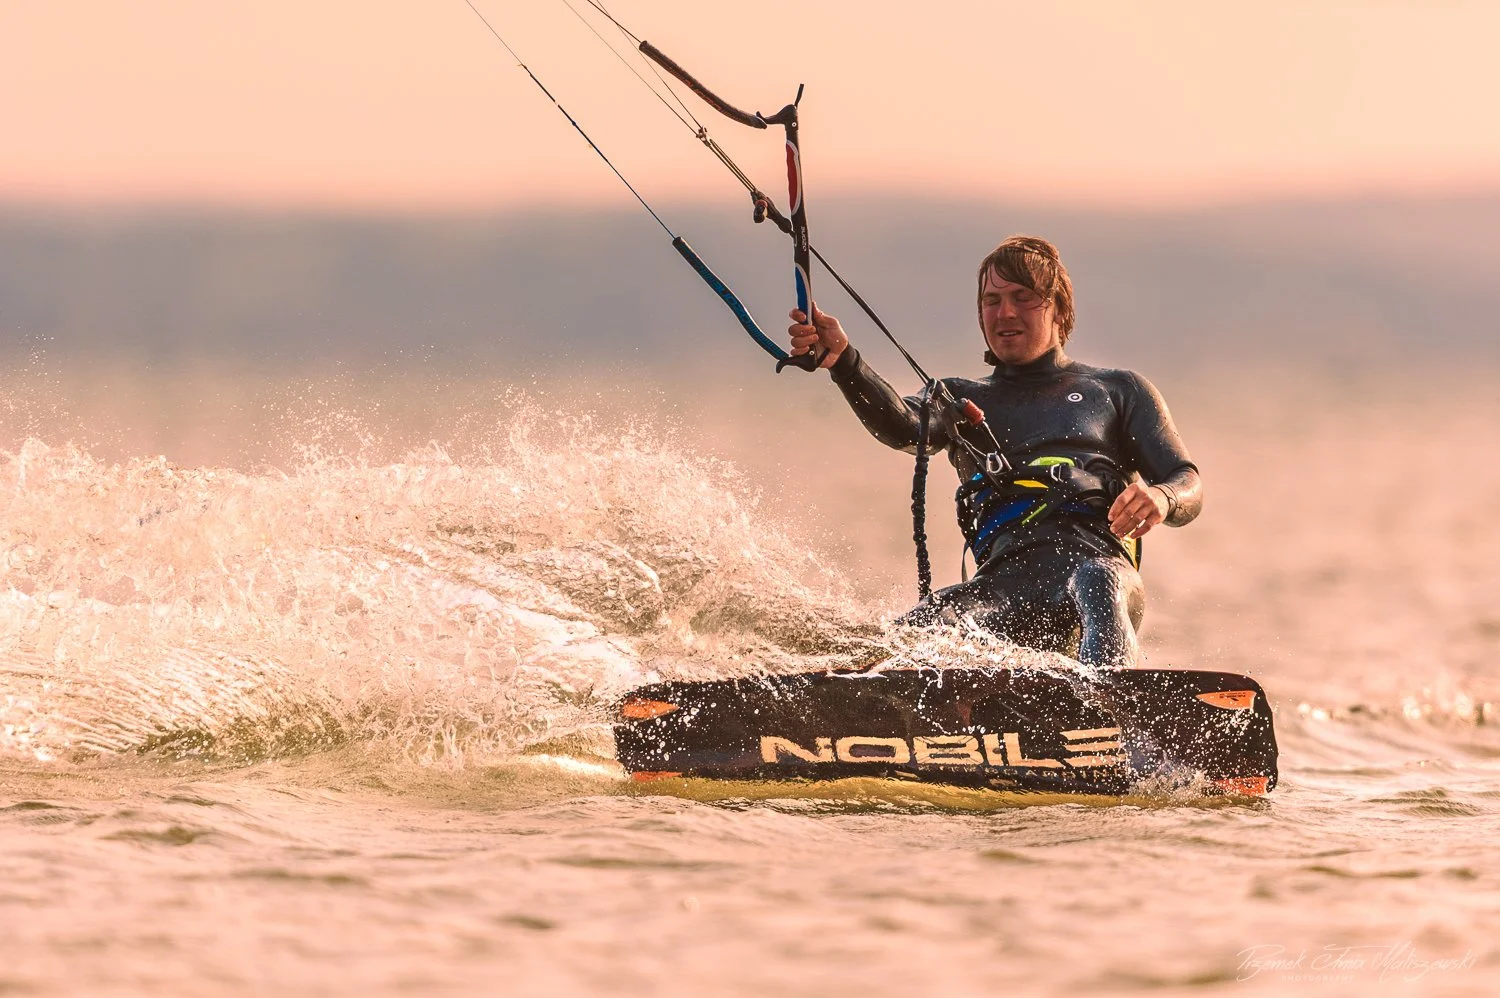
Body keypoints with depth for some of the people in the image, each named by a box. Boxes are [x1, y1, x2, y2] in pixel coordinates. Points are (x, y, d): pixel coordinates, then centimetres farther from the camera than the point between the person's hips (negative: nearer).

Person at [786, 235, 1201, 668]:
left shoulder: (1117, 390, 28)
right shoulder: (962, 400, 31)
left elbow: (1188, 487, 19)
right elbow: (903, 429, 8)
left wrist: (1162, 497, -9)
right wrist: (843, 361, -13)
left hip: (1096, 556, -4)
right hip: (1005, 577, 4)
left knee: (1097, 586, -42)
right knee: (918, 633, -29)